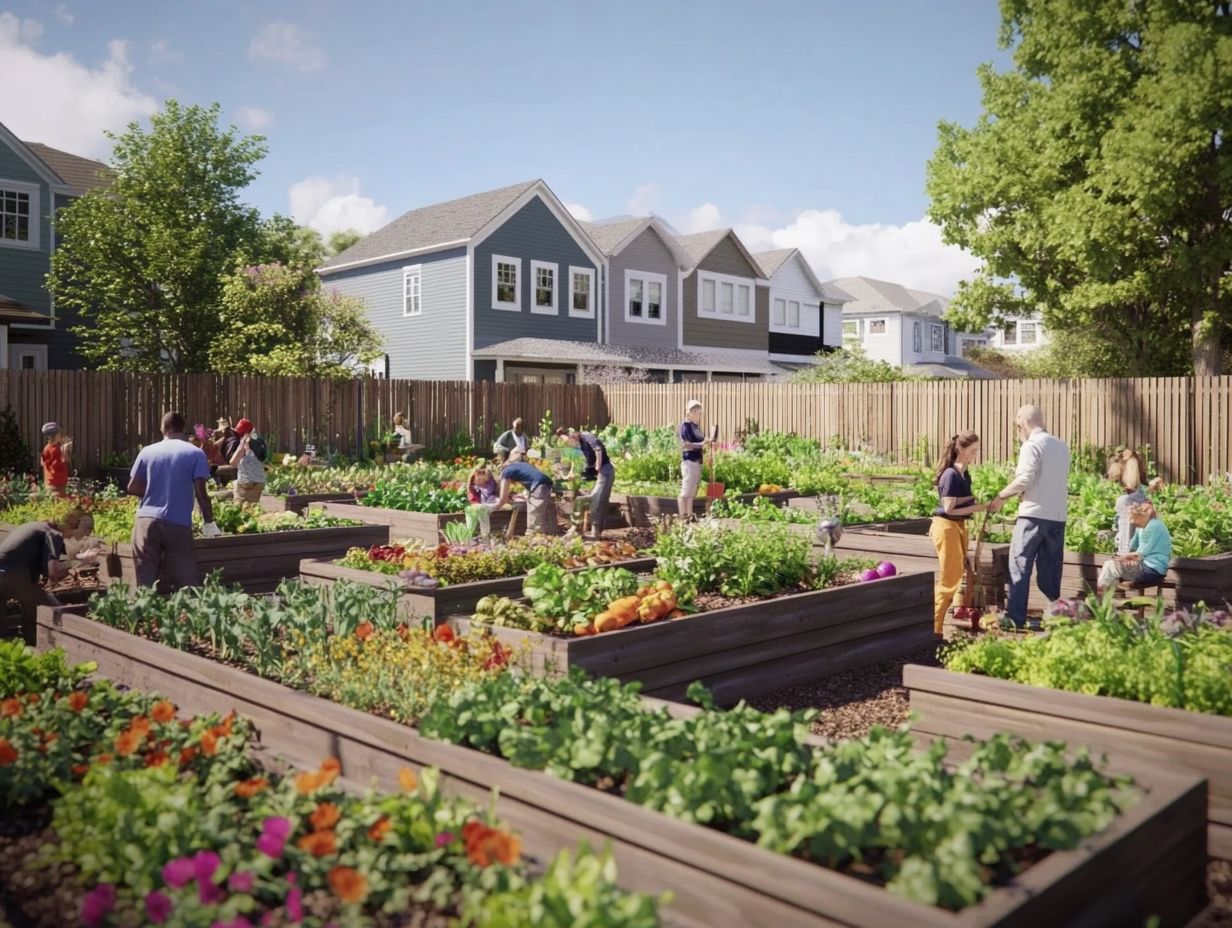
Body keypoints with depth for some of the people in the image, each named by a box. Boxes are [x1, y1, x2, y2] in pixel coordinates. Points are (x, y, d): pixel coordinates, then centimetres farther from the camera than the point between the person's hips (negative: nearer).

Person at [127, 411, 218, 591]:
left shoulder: (147, 451, 8)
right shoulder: (195, 453, 0)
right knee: (186, 583, 2)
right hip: (179, 524, -2)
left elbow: (132, 488, 10)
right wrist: (209, 523, 2)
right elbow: (201, 494, -6)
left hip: (147, 520, 2)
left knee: (145, 582, 5)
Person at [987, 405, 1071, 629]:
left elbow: (1024, 479, -17)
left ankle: (1015, 617, -3)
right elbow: (1056, 480, 15)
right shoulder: (1062, 446, 14)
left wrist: (1000, 497, -7)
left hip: (1034, 514, -7)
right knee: (1050, 568, 12)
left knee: (1019, 566, -2)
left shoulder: (1032, 445, -8)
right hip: (1058, 516, 7)